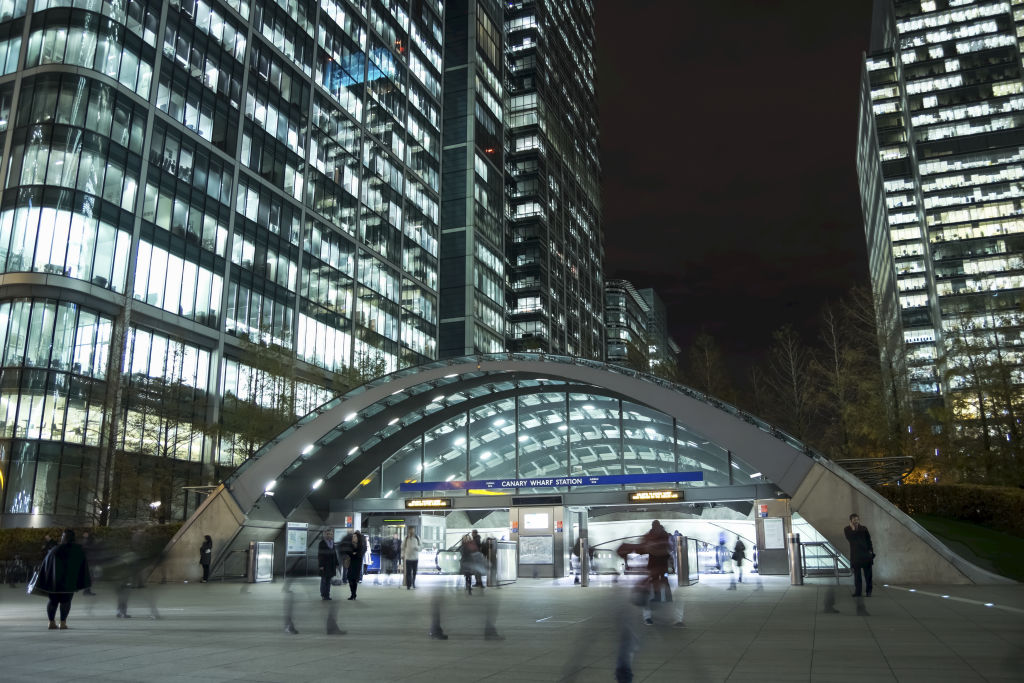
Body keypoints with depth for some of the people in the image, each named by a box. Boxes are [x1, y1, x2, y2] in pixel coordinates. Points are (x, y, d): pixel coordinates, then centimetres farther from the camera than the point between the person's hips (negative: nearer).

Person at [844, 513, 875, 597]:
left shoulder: (864, 528, 9)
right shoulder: (847, 529, 5)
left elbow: (869, 540, 8)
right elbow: (850, 538, -13)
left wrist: (871, 551, -2)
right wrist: (853, 529, -12)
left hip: (866, 554, 1)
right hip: (855, 555, -1)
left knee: (868, 574, 1)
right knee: (857, 574, 1)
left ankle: (868, 591, 9)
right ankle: (857, 592, 4)